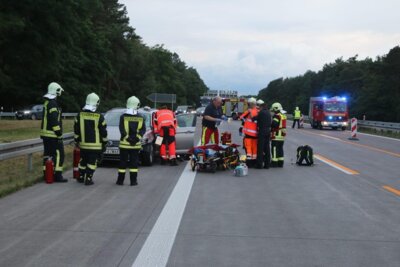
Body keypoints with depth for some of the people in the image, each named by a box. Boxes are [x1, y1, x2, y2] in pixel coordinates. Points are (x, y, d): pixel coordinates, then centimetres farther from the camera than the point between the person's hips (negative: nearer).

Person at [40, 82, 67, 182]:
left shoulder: (46, 103, 16)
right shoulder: (53, 104, -16)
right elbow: (54, 120, -22)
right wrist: (59, 134, -20)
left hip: (45, 134, 10)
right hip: (52, 135, -10)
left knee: (48, 154, 14)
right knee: (59, 154, -7)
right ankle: (58, 176, -8)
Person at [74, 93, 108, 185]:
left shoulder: (80, 115, -1)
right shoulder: (99, 117, -10)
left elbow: (76, 130, 5)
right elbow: (103, 132, -5)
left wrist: (77, 141, 16)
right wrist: (104, 143, 7)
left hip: (83, 144, 4)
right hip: (95, 145, -3)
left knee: (83, 161, 18)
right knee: (92, 162, 2)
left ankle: (81, 177, 27)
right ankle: (88, 179, 0)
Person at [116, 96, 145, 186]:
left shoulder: (123, 117, -5)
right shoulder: (141, 118, 1)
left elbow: (122, 129, -10)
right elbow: (143, 129, -5)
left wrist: (127, 138, -9)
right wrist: (137, 138, -9)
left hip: (124, 144, -1)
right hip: (136, 145, 1)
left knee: (122, 162, 7)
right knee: (134, 162, 7)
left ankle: (120, 180, 10)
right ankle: (133, 181, 6)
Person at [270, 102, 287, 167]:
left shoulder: (276, 116, -13)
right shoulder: (283, 116, 16)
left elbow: (274, 124, -23)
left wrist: (270, 128, -7)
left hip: (276, 135, -9)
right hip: (282, 135, 9)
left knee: (275, 149, -5)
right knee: (280, 149, 13)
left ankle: (274, 162, -5)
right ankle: (280, 163, 16)